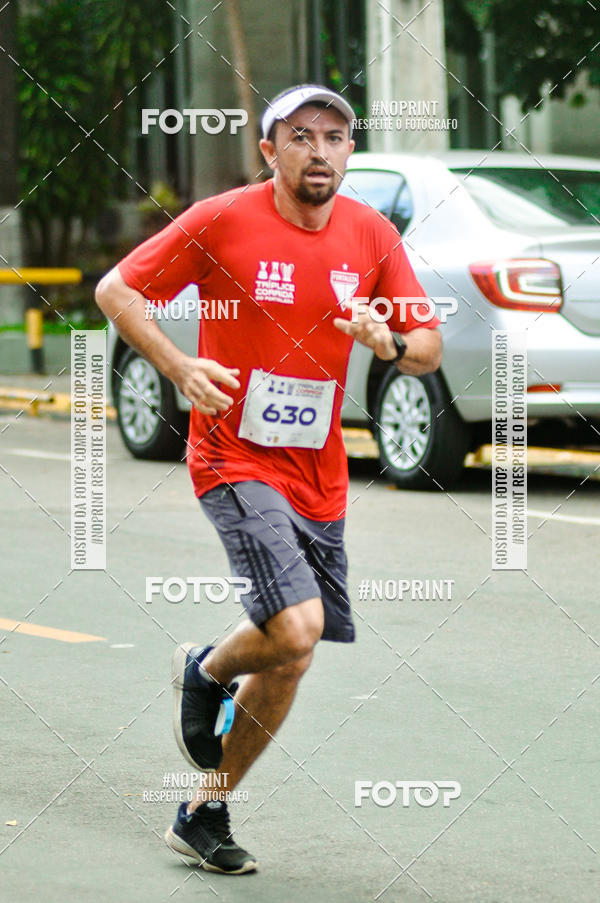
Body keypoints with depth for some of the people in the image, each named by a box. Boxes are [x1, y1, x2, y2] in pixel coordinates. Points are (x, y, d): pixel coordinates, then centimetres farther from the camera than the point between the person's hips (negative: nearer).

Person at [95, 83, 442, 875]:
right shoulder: (222, 220, -9)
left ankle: (204, 814, 25)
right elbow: (116, 290, -3)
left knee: (289, 664, 8)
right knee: (295, 632, -23)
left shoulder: (370, 232, 3)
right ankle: (206, 670, 11)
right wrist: (182, 369, -17)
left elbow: (429, 349, 8)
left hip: (320, 477, 5)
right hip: (236, 460, -5)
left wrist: (392, 341, -16)